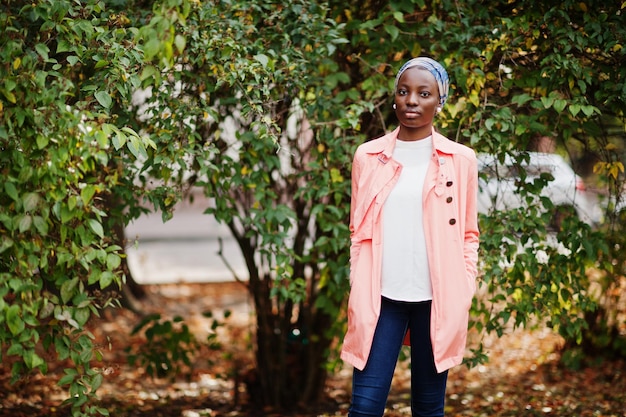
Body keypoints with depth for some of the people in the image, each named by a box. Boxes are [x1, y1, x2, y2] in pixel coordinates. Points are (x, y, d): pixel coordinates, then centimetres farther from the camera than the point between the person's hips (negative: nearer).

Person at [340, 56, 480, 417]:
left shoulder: (460, 160, 2)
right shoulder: (368, 156, 6)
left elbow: (468, 235, 8)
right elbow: (358, 232, 11)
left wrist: (462, 297, 0)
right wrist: (359, 293, 5)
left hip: (436, 300, 0)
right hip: (381, 297, 1)